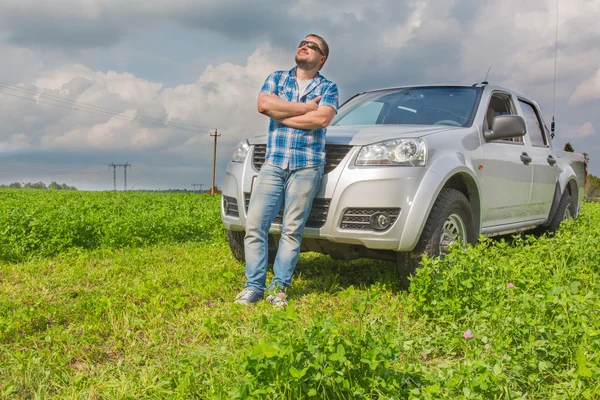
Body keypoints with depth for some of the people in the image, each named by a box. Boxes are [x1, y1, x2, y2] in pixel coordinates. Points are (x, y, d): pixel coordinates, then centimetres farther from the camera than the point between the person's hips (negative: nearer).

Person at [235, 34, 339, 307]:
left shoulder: (328, 88, 9)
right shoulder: (276, 78, 16)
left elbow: (322, 119, -12)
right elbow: (264, 104, -5)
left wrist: (281, 116, -6)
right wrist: (307, 107, -4)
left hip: (306, 166, -2)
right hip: (273, 163, 2)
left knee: (292, 229, -2)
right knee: (255, 224, -5)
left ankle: (279, 287, 7)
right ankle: (254, 286, 3)